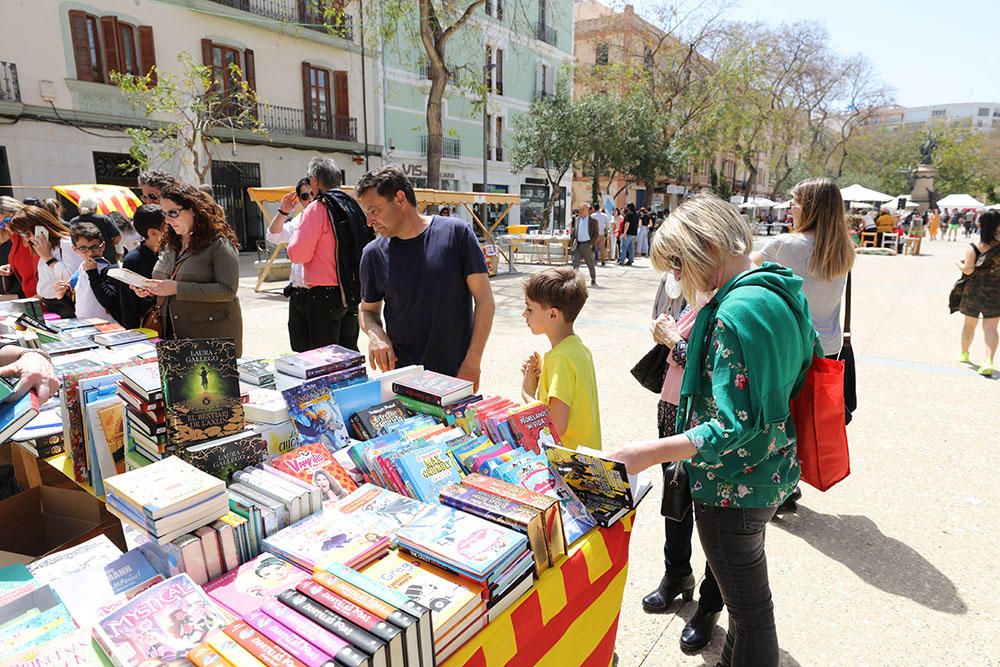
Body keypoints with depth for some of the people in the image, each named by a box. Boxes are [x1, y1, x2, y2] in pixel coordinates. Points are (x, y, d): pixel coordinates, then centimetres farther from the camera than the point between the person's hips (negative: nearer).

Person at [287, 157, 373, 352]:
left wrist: (297, 232, 5)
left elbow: (298, 254, -14)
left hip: (324, 294, -7)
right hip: (350, 292, 7)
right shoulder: (351, 206, 10)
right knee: (349, 352, 15)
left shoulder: (318, 208, -11)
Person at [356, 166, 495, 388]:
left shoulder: (456, 233, -7)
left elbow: (485, 300, -6)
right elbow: (368, 309, 13)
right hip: (401, 375, 2)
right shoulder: (374, 253, 1)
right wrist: (375, 334, -10)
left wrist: (472, 363, -11)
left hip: (457, 372, -2)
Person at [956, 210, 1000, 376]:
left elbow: (968, 270, -17)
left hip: (974, 291, 0)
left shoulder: (972, 248, -13)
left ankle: (964, 353, 34)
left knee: (969, 324, 17)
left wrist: (959, 263, 1)